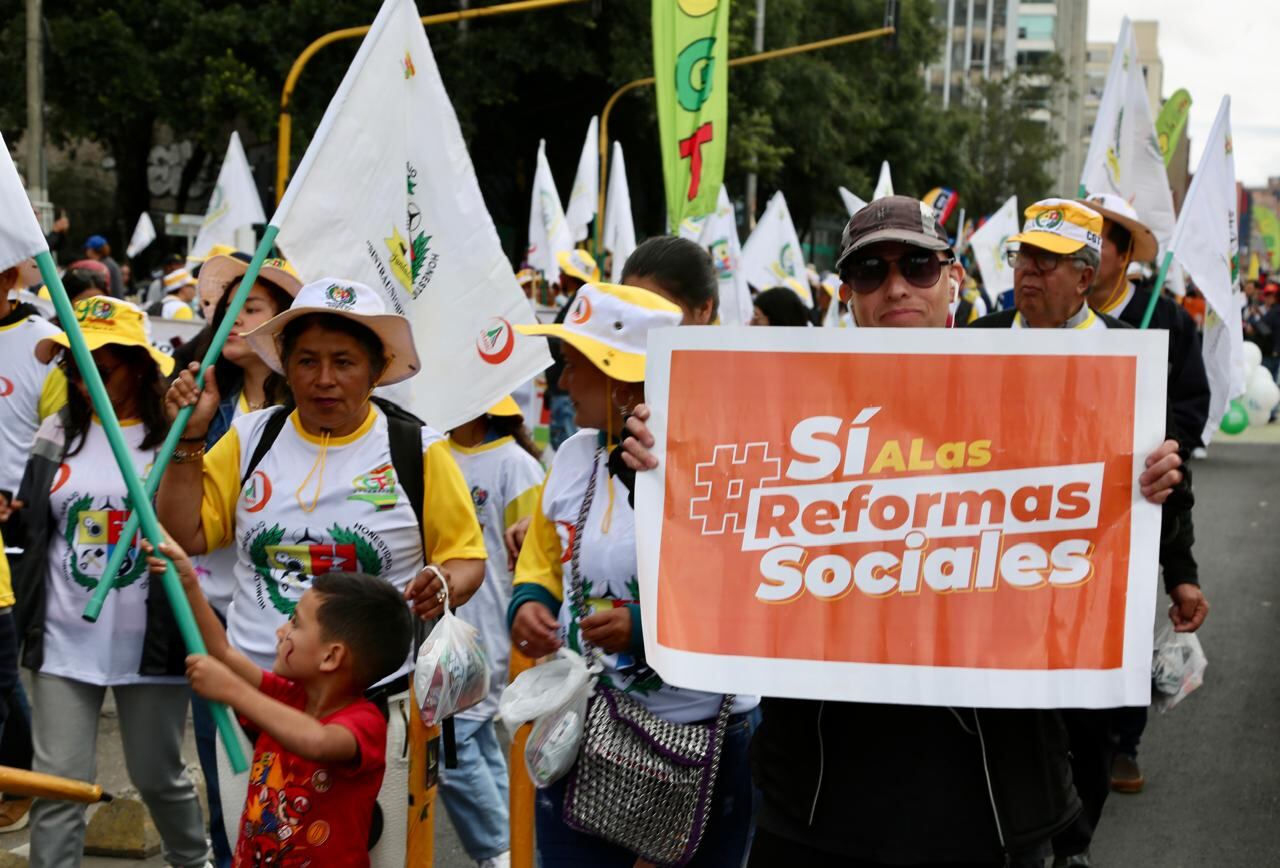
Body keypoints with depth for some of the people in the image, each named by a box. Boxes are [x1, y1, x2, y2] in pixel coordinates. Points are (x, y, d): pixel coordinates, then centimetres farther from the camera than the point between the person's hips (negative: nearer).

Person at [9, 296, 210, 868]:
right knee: (57, 786, 1)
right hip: (64, 642, 3)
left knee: (159, 776, 13)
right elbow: (32, 528, 15)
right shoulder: (57, 436, 6)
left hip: (148, 643, -2)